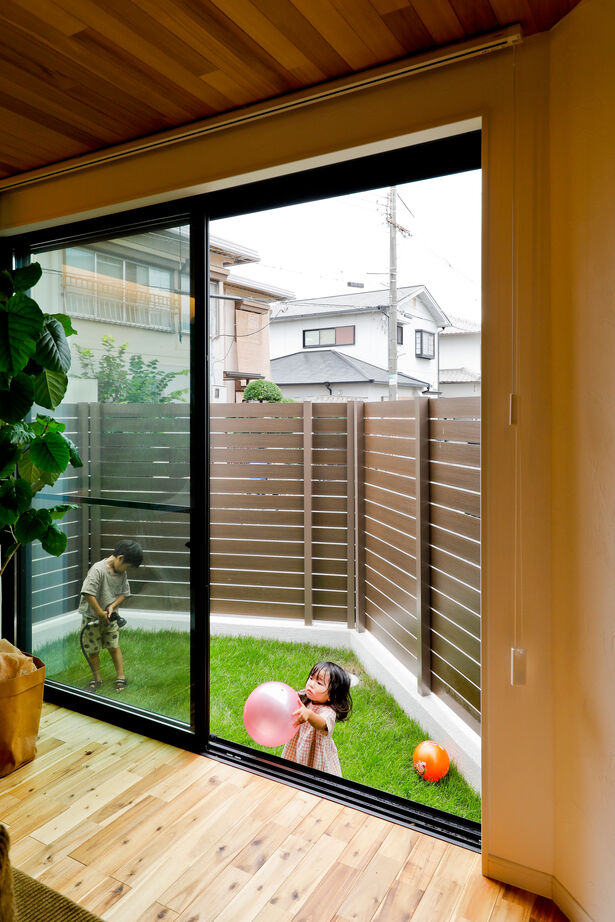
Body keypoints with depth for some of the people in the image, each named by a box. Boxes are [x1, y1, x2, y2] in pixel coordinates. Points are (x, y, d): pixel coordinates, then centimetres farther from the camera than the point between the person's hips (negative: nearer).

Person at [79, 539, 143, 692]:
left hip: (110, 617, 4)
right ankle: (96, 678, 26)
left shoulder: (122, 573, -2)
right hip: (92, 617, -4)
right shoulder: (98, 569, -24)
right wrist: (100, 613, -21)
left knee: (114, 646, 8)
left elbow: (124, 593, 7)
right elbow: (88, 593, -29)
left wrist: (113, 606, -11)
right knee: (92, 649, 8)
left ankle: (120, 677, 20)